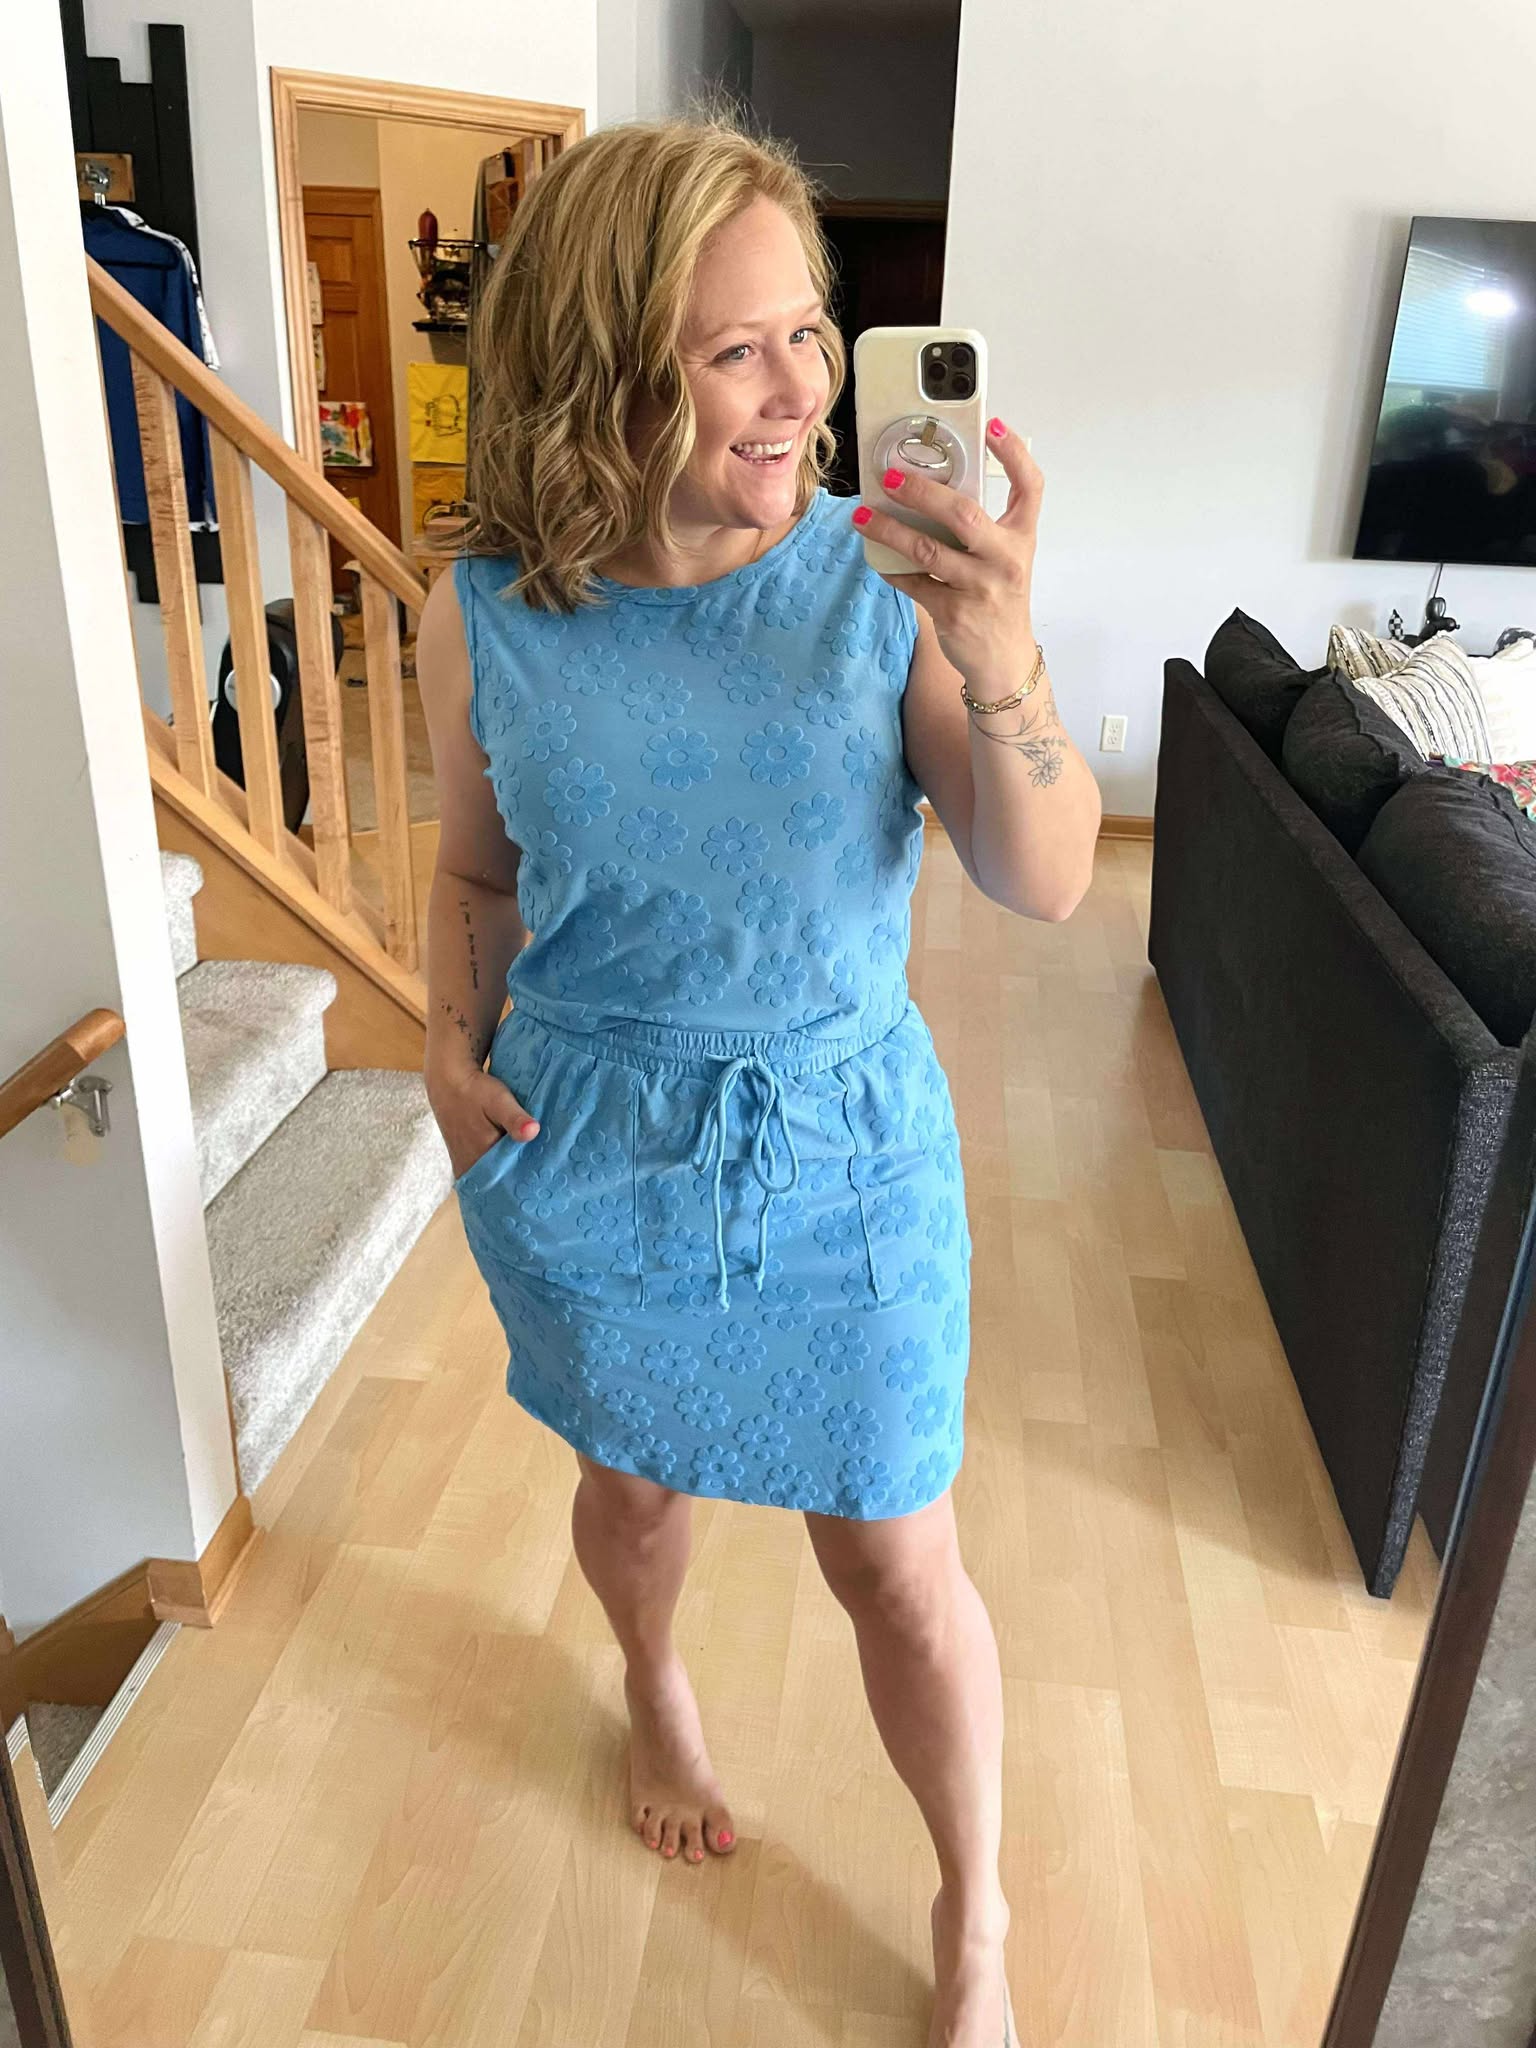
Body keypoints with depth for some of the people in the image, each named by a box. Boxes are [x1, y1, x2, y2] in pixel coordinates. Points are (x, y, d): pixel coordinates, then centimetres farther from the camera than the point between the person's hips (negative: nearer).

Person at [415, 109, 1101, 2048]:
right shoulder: (485, 619, -9)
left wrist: (1000, 665, -31)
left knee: (900, 1567, 11)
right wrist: (452, 1040, -9)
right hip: (587, 1151, 2)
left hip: (844, 1144, -1)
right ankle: (657, 1692, 62)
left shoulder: (887, 580, -14)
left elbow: (1046, 884, -15)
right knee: (632, 1474, 25)